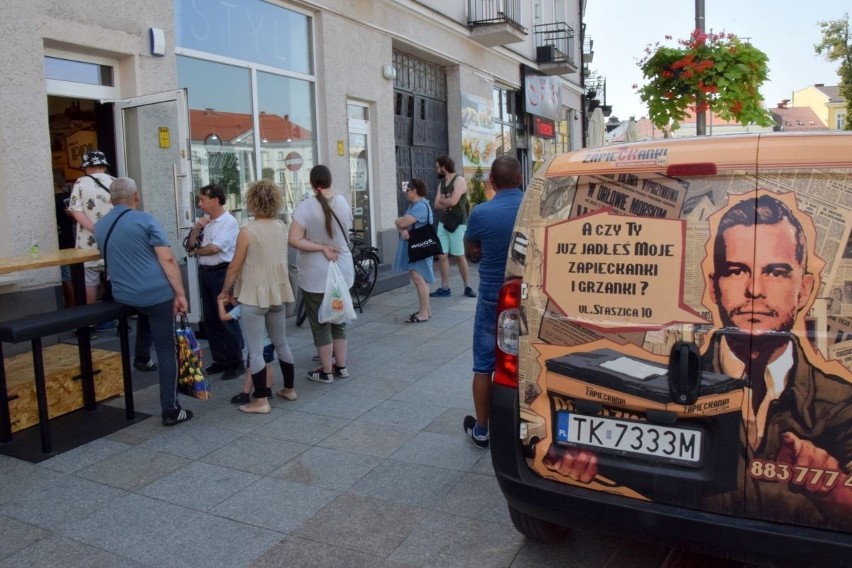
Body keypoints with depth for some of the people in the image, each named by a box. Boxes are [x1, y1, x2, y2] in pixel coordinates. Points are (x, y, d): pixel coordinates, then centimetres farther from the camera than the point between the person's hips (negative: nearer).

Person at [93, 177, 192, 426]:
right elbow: (167, 260, -13)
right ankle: (171, 410, 4)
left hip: (124, 297, 6)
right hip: (157, 294, -5)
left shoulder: (100, 227, 11)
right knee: (166, 351, 1)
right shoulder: (145, 220, -6)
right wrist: (180, 294, -11)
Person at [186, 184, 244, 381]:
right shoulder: (204, 220, 10)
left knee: (227, 319, -3)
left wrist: (195, 252, -1)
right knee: (210, 319, 12)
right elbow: (192, 243, 13)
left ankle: (236, 363, 7)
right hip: (204, 272, 8)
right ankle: (220, 360, 23)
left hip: (221, 273, -8)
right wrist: (196, 229, -5)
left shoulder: (229, 222, -13)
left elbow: (214, 248, -19)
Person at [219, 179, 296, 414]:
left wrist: (225, 291, 6)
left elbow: (234, 267, -8)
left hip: (254, 295, -6)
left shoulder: (247, 231, -14)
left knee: (255, 349, 1)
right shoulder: (282, 227, 1)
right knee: (281, 343, 19)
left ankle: (261, 400, 4)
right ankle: (289, 388, 31)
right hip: (278, 292, 6)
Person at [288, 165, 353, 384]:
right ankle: (341, 366, 25)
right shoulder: (343, 202, 0)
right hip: (343, 271, 5)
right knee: (338, 320, 17)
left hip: (317, 275, -5)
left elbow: (294, 240, -20)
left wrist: (322, 248, -15)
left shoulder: (305, 207, -15)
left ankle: (326, 372, 15)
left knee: (320, 324, 7)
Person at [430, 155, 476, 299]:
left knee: (459, 256, -1)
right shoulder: (441, 183, 15)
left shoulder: (459, 181, -8)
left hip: (457, 224, -7)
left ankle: (467, 287, 11)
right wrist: (447, 202, -11)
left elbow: (453, 201, -20)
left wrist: (442, 200, -2)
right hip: (442, 223, 7)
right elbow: (436, 205, 7)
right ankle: (445, 288, 8)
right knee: (442, 256, 2)